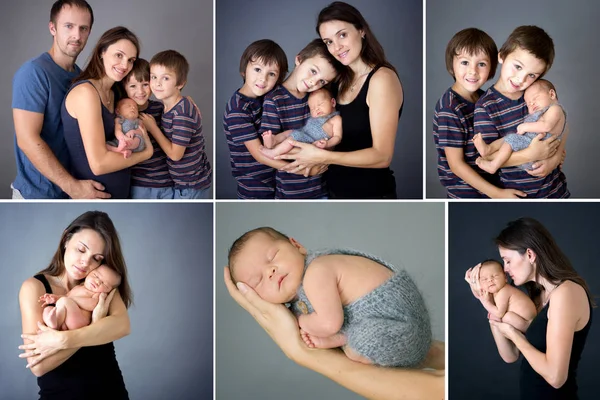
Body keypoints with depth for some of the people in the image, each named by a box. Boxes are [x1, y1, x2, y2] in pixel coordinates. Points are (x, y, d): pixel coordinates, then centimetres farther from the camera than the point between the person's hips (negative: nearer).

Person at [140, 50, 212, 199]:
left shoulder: (183, 113, -25)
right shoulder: (166, 107, 2)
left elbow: (175, 154, -22)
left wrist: (152, 128, -15)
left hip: (192, 187, -9)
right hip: (180, 181, 9)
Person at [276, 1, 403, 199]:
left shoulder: (382, 78, -17)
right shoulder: (343, 79, 6)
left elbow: (382, 156, -22)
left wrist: (321, 156, -26)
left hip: (370, 194, -7)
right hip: (336, 190, 7)